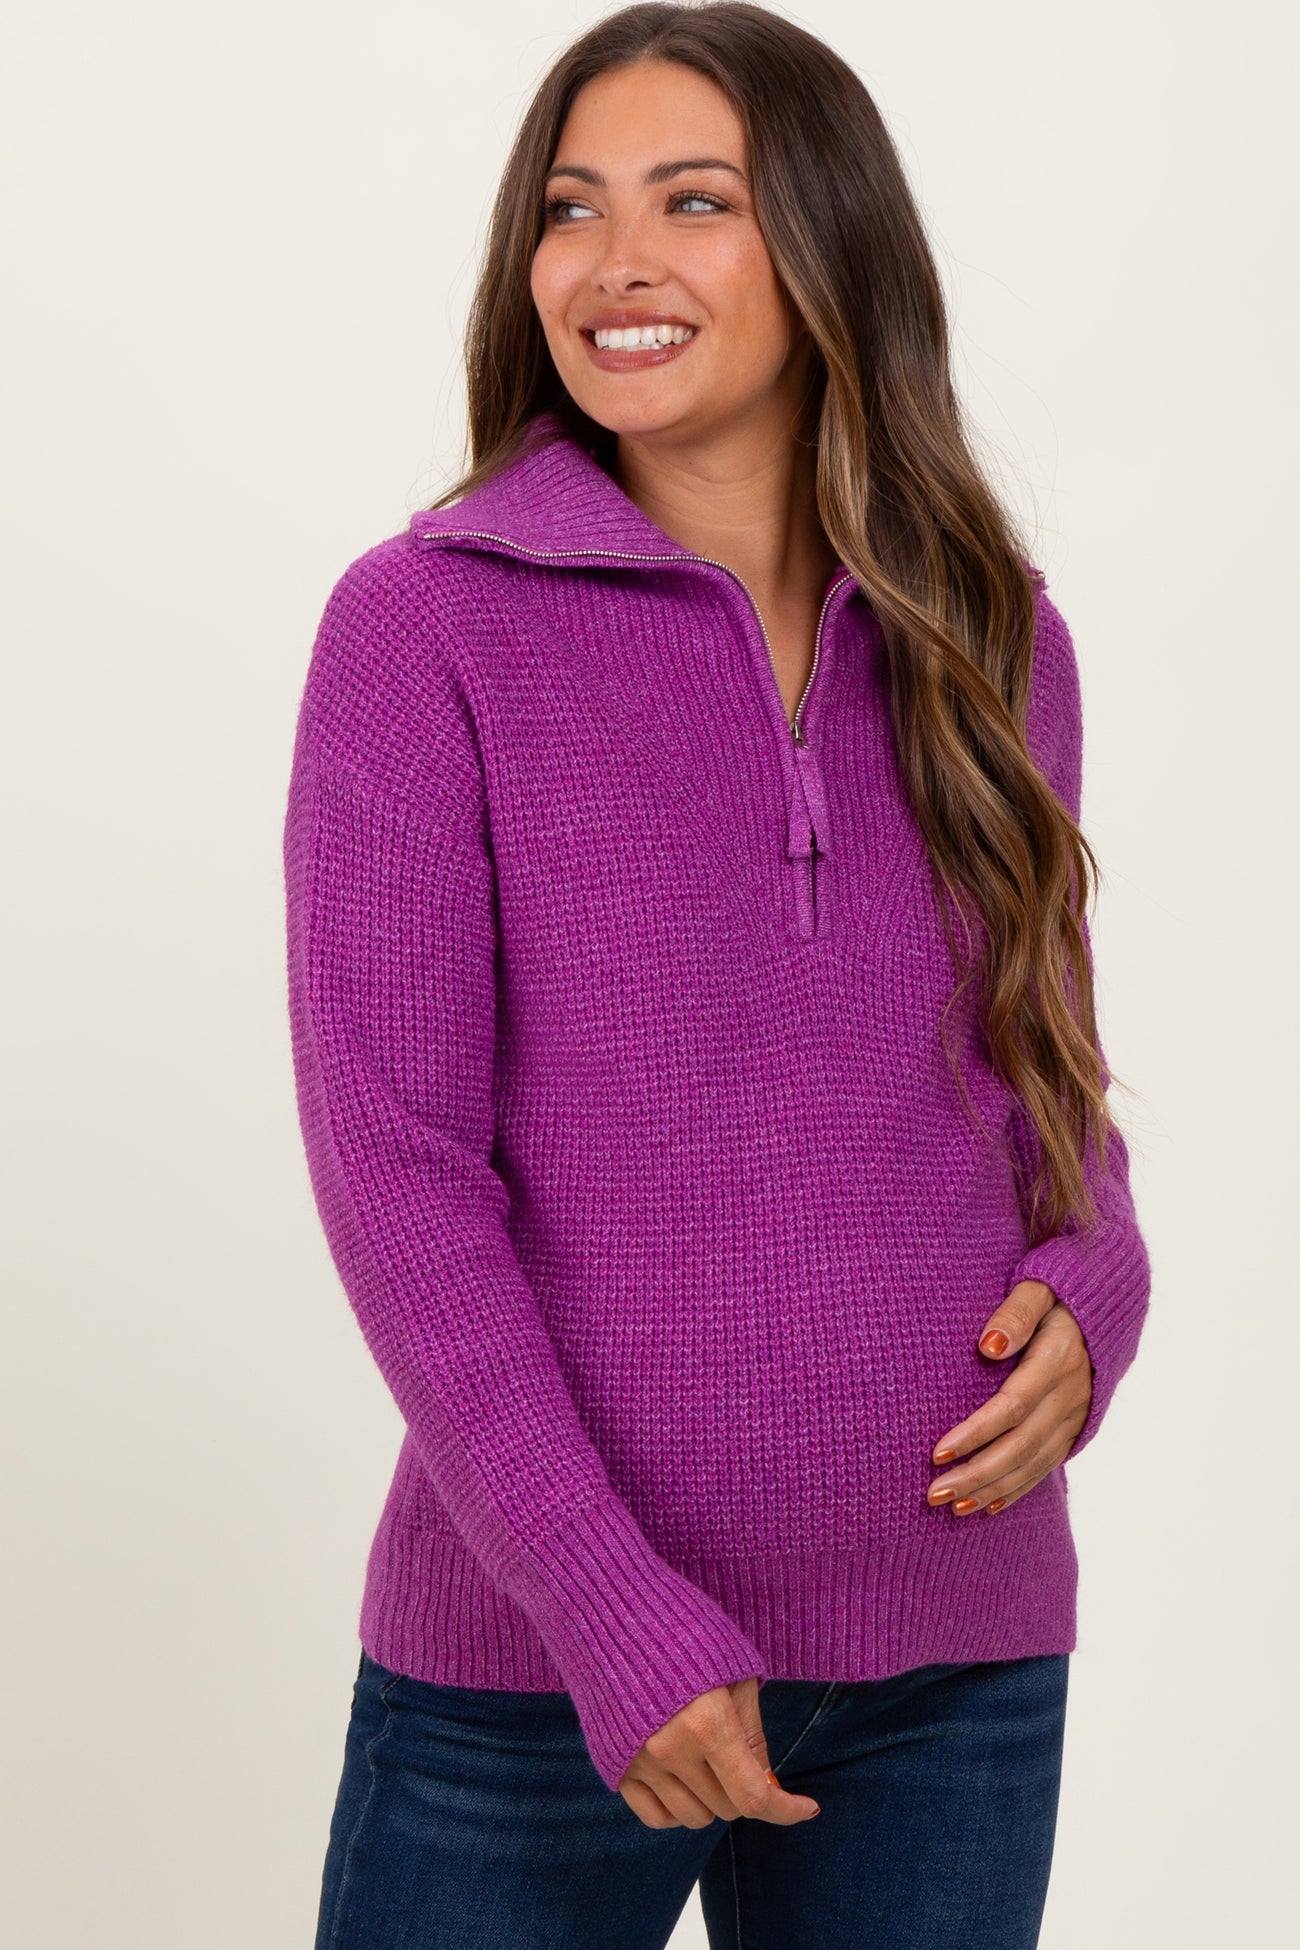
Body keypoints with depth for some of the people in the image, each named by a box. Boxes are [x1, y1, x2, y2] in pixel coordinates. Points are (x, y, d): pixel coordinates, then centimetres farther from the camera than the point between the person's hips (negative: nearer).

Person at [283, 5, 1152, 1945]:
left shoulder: (991, 646, 5)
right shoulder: (425, 624, -6)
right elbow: (392, 1161, -11)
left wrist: (1089, 1297, -7)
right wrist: (615, 1614, -16)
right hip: (529, 1660, -3)